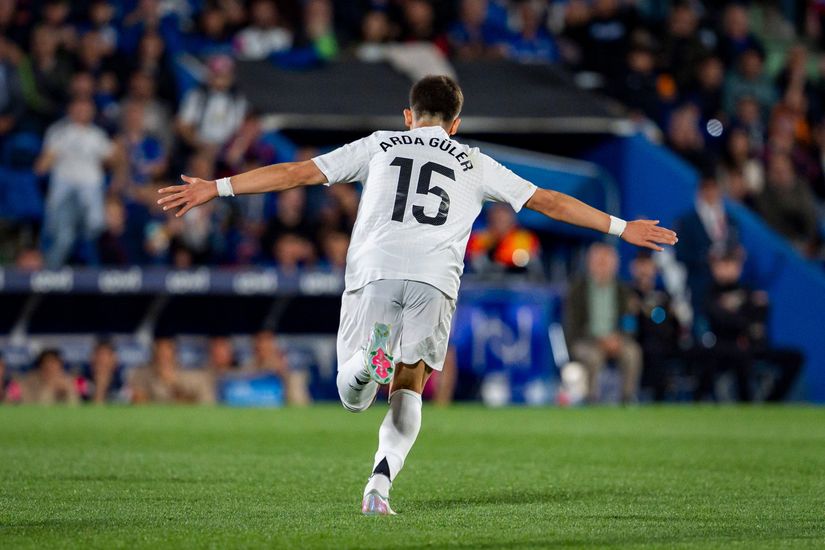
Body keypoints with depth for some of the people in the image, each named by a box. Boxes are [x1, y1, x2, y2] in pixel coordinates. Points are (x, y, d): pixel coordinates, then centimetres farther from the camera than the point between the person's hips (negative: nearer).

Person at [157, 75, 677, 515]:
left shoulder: (380, 145, 24)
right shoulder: (474, 163, 25)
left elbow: (298, 172, 19)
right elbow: (548, 201, 25)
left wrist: (216, 188, 22)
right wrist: (620, 227, 33)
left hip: (374, 272, 0)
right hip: (435, 279, 1)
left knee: (353, 396, 6)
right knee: (409, 391, 13)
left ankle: (371, 360, -30)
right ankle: (381, 480, -10)